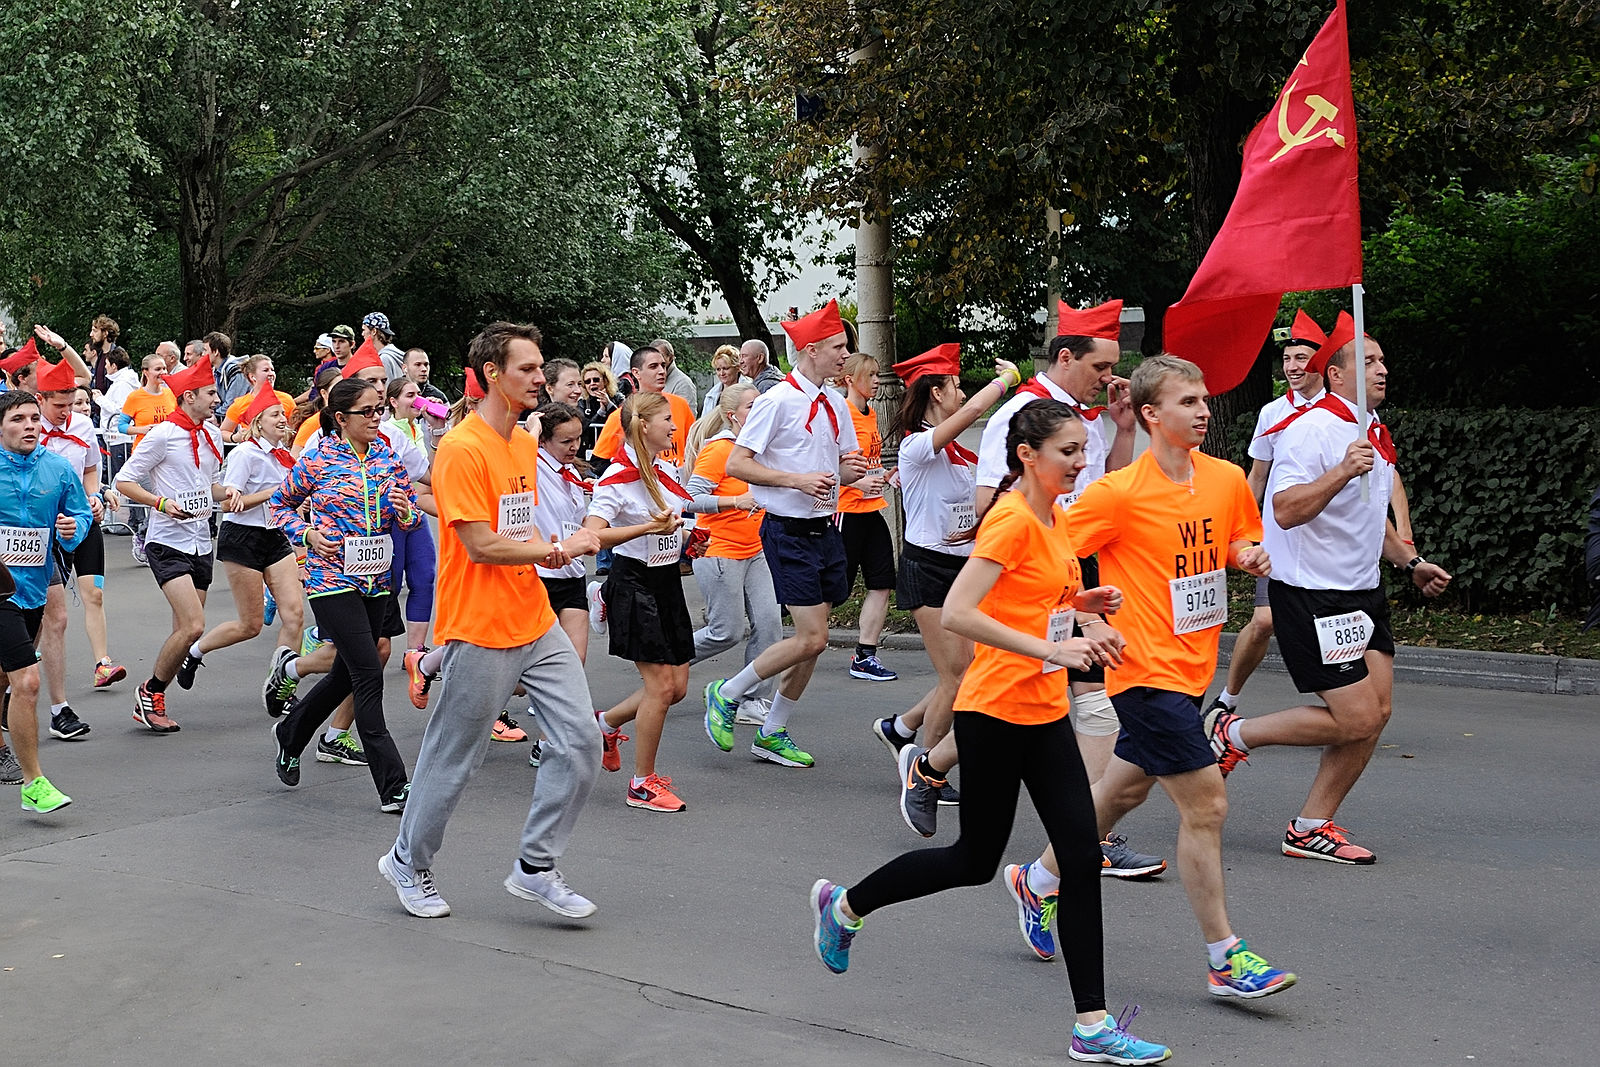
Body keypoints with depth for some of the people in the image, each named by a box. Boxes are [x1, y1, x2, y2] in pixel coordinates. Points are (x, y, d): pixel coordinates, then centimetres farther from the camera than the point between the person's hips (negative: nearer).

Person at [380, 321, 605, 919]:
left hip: (537, 623, 8)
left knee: (580, 739, 0)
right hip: (481, 631, -8)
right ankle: (407, 863, 27)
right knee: (452, 758, 5)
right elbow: (481, 545, -19)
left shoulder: (526, 444, 12)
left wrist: (546, 549, 1)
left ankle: (535, 868, 12)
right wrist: (556, 548, -12)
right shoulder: (462, 449, -15)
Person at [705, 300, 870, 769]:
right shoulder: (778, 400, -11)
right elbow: (736, 464, -14)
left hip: (826, 527, 8)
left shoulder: (835, 403, 12)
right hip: (790, 531, -8)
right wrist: (798, 480, -21)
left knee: (813, 640, 8)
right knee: (811, 638, -12)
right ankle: (726, 694, 7)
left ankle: (772, 733, 21)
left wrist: (853, 468, -3)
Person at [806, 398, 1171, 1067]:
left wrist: (1081, 601, 7)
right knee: (975, 860, 6)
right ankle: (844, 904, 29)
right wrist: (1051, 649, -29)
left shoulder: (1054, 518, 10)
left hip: (1045, 711, 8)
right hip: (995, 711, -8)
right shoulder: (1011, 520, -17)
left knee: (1082, 855, 0)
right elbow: (956, 613, -26)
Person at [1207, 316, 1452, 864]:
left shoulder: (1377, 436, 16)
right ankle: (1232, 733, 6)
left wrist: (1410, 562, 25)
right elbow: (1287, 510, -25)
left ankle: (1312, 827, 12)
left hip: (1362, 592, 9)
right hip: (1310, 593, -9)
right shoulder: (1311, 428, -15)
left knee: (1377, 711, 3)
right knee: (1356, 719, -11)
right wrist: (1342, 472, -34)